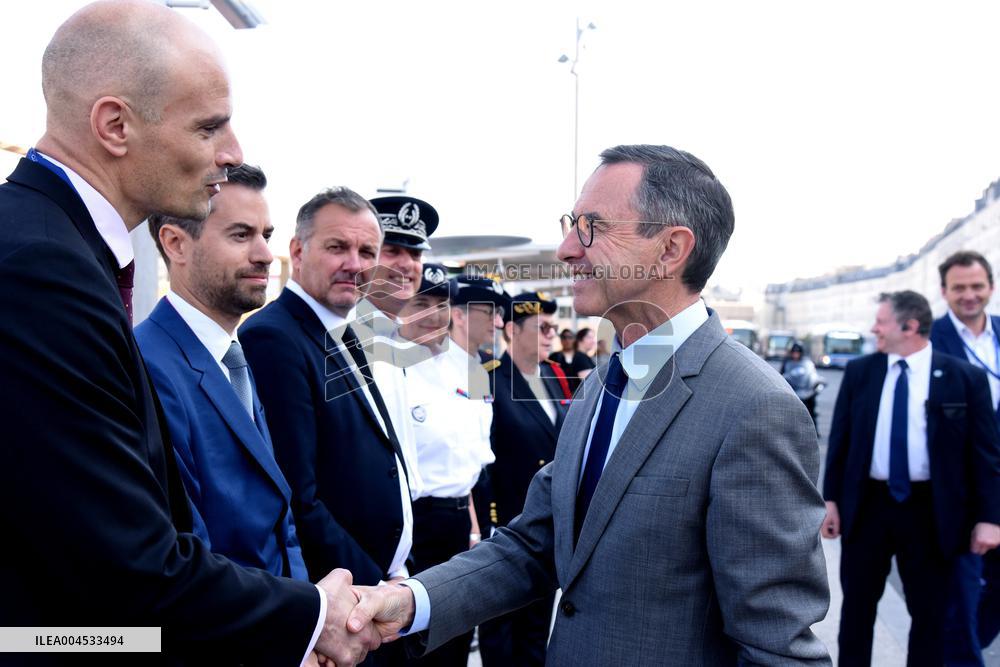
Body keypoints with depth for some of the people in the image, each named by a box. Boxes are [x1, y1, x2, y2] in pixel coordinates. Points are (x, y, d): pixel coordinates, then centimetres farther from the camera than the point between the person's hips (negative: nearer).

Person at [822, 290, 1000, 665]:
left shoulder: (965, 378, -6)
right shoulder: (859, 371, 0)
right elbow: (840, 438, 4)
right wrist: (831, 498, 2)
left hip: (930, 511, -2)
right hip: (867, 505, 2)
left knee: (929, 613, 13)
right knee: (857, 605, 14)